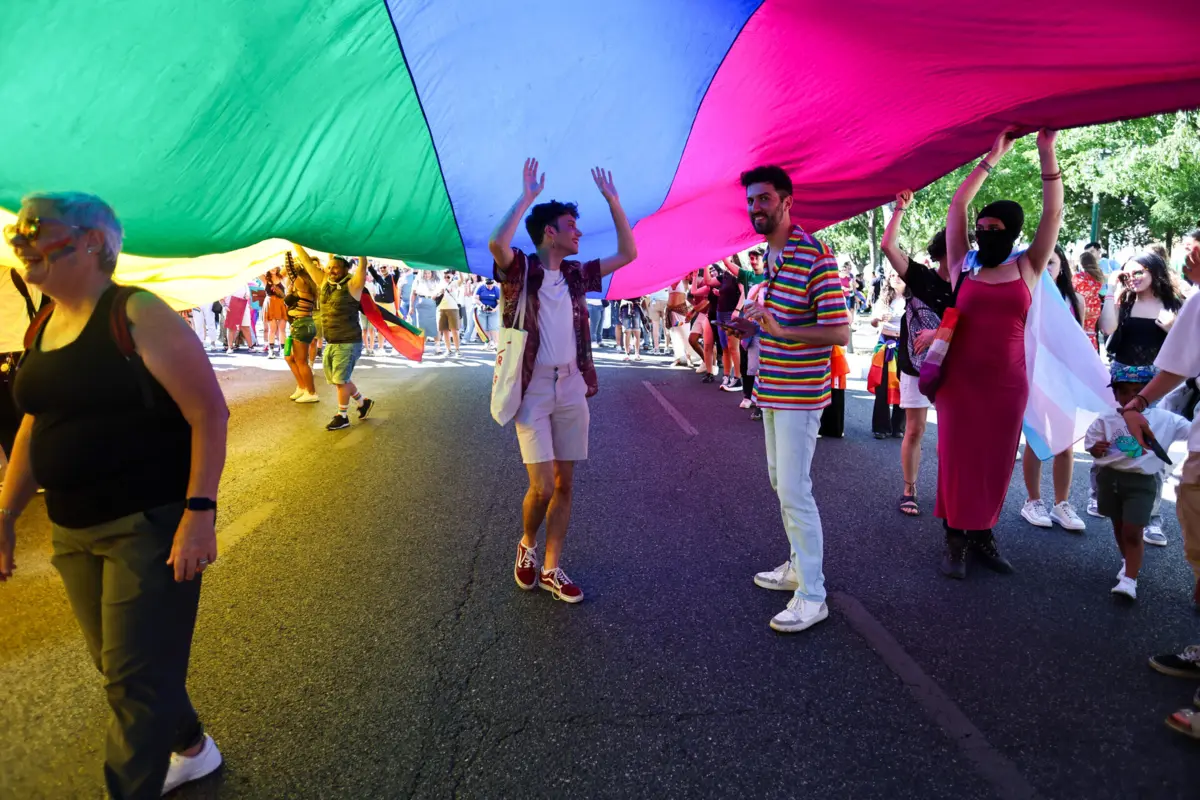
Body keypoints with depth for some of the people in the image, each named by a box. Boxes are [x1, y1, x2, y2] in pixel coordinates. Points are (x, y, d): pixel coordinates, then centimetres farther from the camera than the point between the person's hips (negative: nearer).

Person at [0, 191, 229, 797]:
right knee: (117, 664, 20)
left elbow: (209, 413, -17)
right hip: (73, 532, 8)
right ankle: (191, 749, 43)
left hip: (150, 526, -8)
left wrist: (199, 512, -23)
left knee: (135, 679, 0)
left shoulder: (136, 315, -13)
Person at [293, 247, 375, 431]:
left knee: (340, 380, -2)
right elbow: (307, 262, 12)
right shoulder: (324, 283, 8)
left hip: (348, 343, -7)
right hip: (331, 344, 7)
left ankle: (342, 417, 12)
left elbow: (363, 264, -20)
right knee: (337, 380, 15)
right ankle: (363, 402, 34)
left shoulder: (352, 285, -10)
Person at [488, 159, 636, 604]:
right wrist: (527, 196, -19)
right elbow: (497, 243, -27)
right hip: (533, 391, -5)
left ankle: (550, 570, 19)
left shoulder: (576, 275, 11)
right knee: (542, 486, -9)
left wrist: (612, 199, 9)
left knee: (565, 484, 7)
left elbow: (627, 253, 13)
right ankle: (527, 547, 22)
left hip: (572, 389, 5)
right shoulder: (520, 270, -5)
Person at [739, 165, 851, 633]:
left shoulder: (815, 257, -17)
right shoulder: (769, 256, 11)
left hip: (798, 396, -10)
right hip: (772, 391, 10)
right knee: (780, 482, 18)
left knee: (794, 491, -7)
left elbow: (839, 333, -22)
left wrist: (780, 330, -30)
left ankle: (812, 596, 4)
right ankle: (798, 565, 34)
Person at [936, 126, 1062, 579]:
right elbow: (956, 207, -2)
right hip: (959, 379, -1)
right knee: (959, 457, 3)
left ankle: (982, 531, 23)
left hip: (1008, 382, 2)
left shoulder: (1028, 267, 5)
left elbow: (1054, 213, 0)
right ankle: (956, 538, 12)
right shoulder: (962, 264, 2)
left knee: (996, 459, 9)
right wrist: (993, 157, -2)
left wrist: (1047, 155, -4)